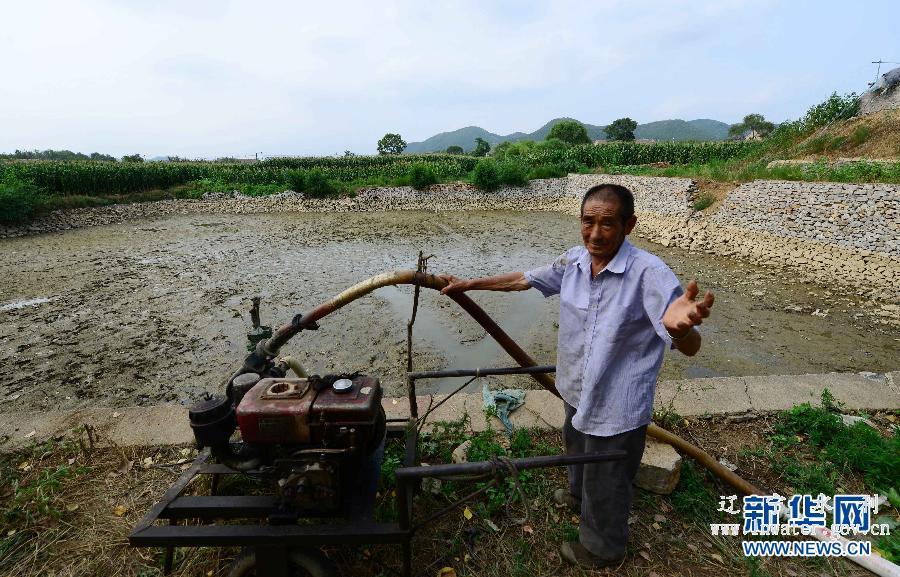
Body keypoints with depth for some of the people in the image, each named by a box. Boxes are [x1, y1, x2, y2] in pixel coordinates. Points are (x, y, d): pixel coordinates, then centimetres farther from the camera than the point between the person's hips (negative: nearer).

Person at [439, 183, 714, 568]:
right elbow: (523, 279, 3)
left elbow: (690, 348, -28)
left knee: (606, 482, 17)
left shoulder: (650, 274, -28)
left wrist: (680, 327, -53)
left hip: (617, 406, -6)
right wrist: (469, 284, 5)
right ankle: (579, 496, 67)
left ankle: (601, 549, 48)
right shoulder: (574, 261, -10)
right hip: (577, 390, 7)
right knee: (577, 449, 34)